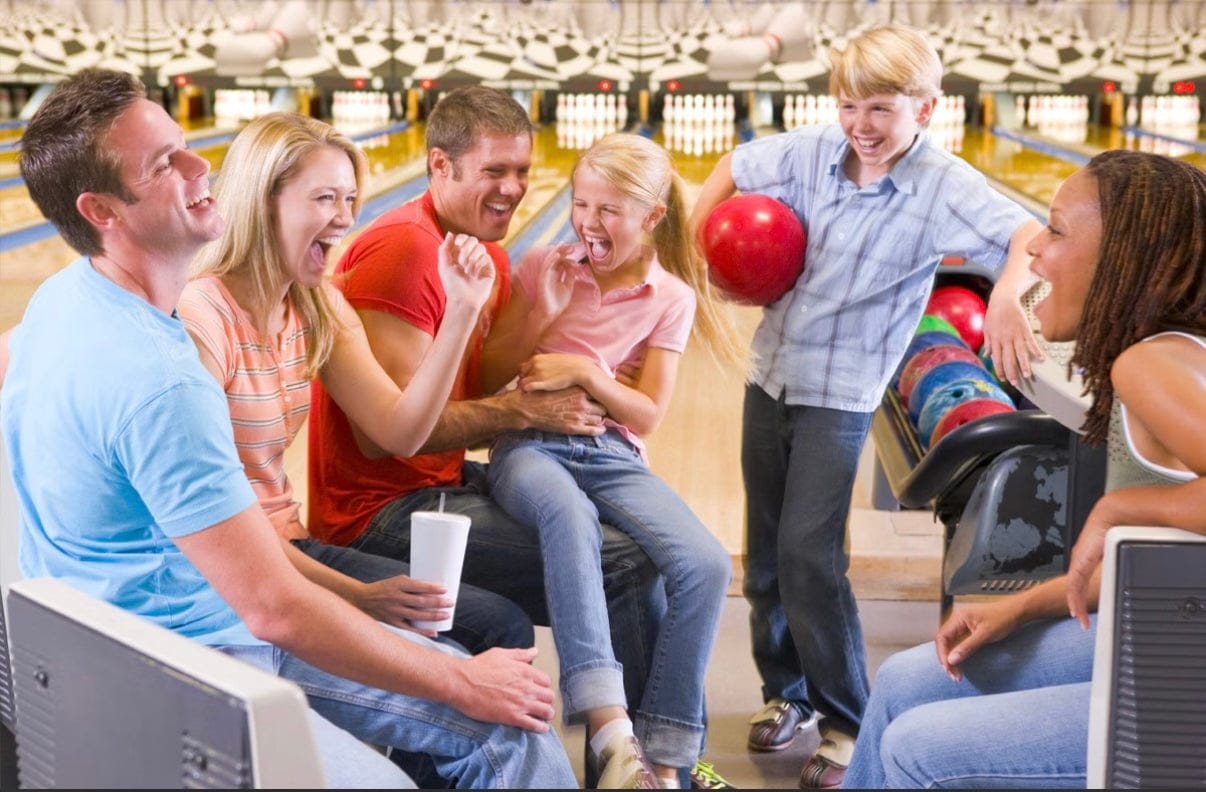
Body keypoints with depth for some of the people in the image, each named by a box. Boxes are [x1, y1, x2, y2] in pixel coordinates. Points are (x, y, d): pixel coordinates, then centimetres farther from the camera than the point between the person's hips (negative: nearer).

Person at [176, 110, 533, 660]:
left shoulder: (320, 309, 8)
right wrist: (357, 596, -24)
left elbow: (399, 433, -1)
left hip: (291, 545, 8)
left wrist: (461, 311, -9)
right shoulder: (200, 319, -19)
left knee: (503, 627, -4)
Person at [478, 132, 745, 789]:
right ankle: (611, 736, -47)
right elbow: (486, 381, 5)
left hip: (613, 456, 2)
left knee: (707, 565, -25)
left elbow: (646, 417, 1)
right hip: (530, 445, -2)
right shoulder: (541, 267, 5)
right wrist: (541, 316, -8)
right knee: (569, 514, -40)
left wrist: (585, 371, -14)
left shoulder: (671, 297, 5)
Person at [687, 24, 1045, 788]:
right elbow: (733, 165, 14)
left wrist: (1007, 294, -54)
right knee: (766, 550, 13)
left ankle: (847, 722, 7)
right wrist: (693, 232, 1)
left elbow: (1029, 234, -33)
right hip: (770, 374, 5)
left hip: (842, 395, -5)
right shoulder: (813, 150, -4)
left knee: (809, 553, -10)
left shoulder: (944, 185, -17)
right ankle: (786, 691, 32)